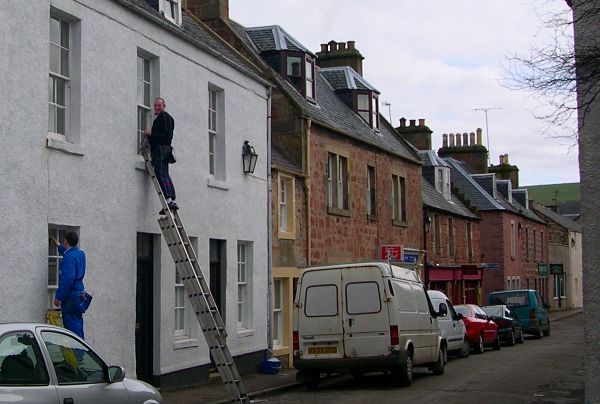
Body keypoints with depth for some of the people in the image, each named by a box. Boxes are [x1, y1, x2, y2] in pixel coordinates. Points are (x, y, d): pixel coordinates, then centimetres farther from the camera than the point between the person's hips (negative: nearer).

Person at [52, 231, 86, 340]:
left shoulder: (69, 257, -17)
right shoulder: (81, 254, 11)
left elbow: (67, 278, -25)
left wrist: (58, 297, -21)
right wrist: (59, 246, 51)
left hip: (70, 295, -9)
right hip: (79, 293, 9)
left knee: (72, 326, -7)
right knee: (78, 324, 14)